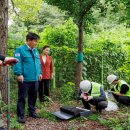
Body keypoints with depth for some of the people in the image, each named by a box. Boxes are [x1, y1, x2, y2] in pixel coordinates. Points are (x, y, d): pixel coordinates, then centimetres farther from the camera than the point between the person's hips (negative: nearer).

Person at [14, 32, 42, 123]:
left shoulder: (36, 51, 16)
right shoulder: (20, 50, -8)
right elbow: (17, 63, -14)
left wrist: (40, 72, 16)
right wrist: (19, 74, -21)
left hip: (35, 79, 7)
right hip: (25, 79, -7)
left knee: (33, 97, 17)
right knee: (22, 98, 1)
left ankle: (32, 112, 32)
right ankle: (21, 115, 10)